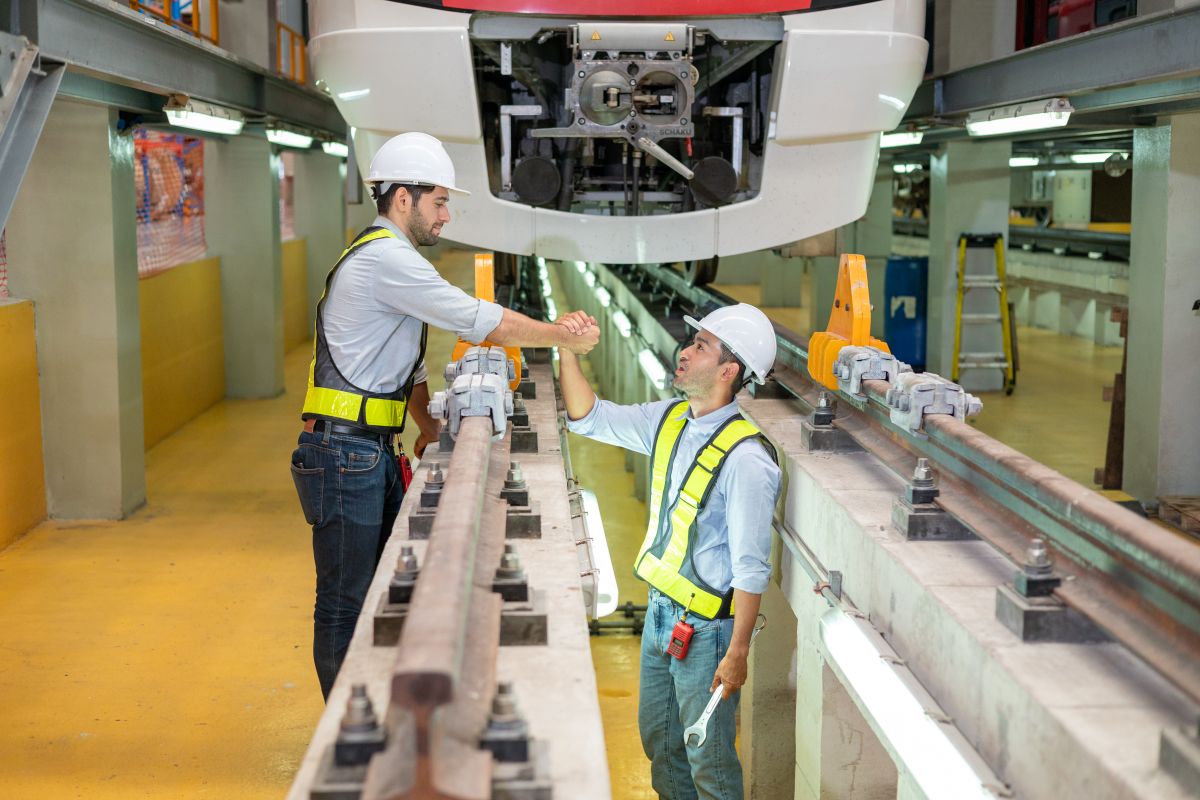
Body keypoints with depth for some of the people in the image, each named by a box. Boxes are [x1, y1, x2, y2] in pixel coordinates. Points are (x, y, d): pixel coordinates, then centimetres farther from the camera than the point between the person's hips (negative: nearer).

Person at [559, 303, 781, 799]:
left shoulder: (746, 458, -23)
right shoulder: (669, 420, 0)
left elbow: (751, 567, -21)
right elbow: (589, 418, 10)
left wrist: (738, 654, -20)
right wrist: (567, 353, -3)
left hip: (706, 627, -8)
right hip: (660, 610, 8)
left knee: (708, 759, 7)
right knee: (659, 740, 22)